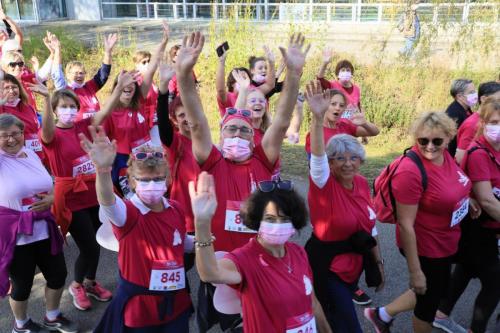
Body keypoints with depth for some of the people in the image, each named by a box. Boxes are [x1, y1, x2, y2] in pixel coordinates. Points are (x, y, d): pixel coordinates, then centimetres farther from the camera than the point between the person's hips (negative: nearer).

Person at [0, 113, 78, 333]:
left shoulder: (32, 155, 5)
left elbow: (49, 187, 15)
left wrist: (50, 199, -6)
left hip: (44, 229, 5)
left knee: (58, 275, 16)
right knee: (22, 283, 13)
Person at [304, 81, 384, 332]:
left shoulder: (362, 183, -2)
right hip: (327, 265, -6)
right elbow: (317, 157, -40)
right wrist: (318, 118, -55)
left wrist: (378, 261, 13)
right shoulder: (324, 185, -19)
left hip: (354, 264, 6)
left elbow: (370, 225, 8)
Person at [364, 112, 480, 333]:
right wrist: (415, 271, -23)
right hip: (425, 247, -8)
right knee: (430, 298, 14)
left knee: (437, 290, 26)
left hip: (445, 241, 8)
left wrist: (465, 198, 3)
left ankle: (382, 314, 41)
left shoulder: (444, 155, -6)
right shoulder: (410, 171, -31)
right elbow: (405, 225, -27)